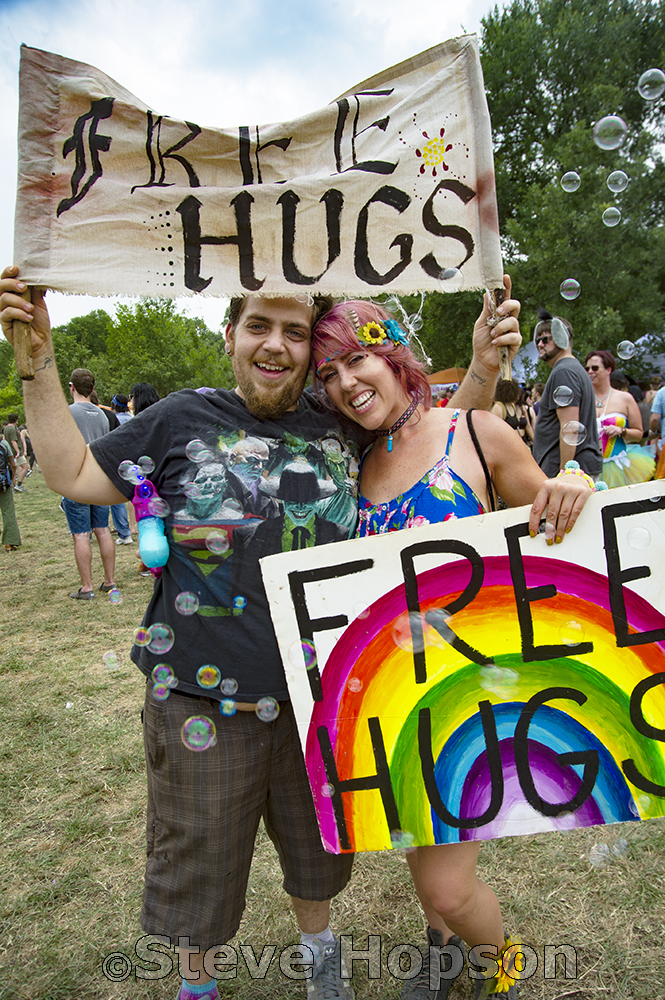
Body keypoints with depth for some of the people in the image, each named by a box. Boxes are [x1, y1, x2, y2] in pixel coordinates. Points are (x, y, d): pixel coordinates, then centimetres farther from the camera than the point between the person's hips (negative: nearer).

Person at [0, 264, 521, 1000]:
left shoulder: (341, 426, -2)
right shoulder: (181, 420, -5)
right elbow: (72, 474, 1)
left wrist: (484, 367, -5)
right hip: (202, 700, -2)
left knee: (315, 849, 26)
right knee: (199, 860, 18)